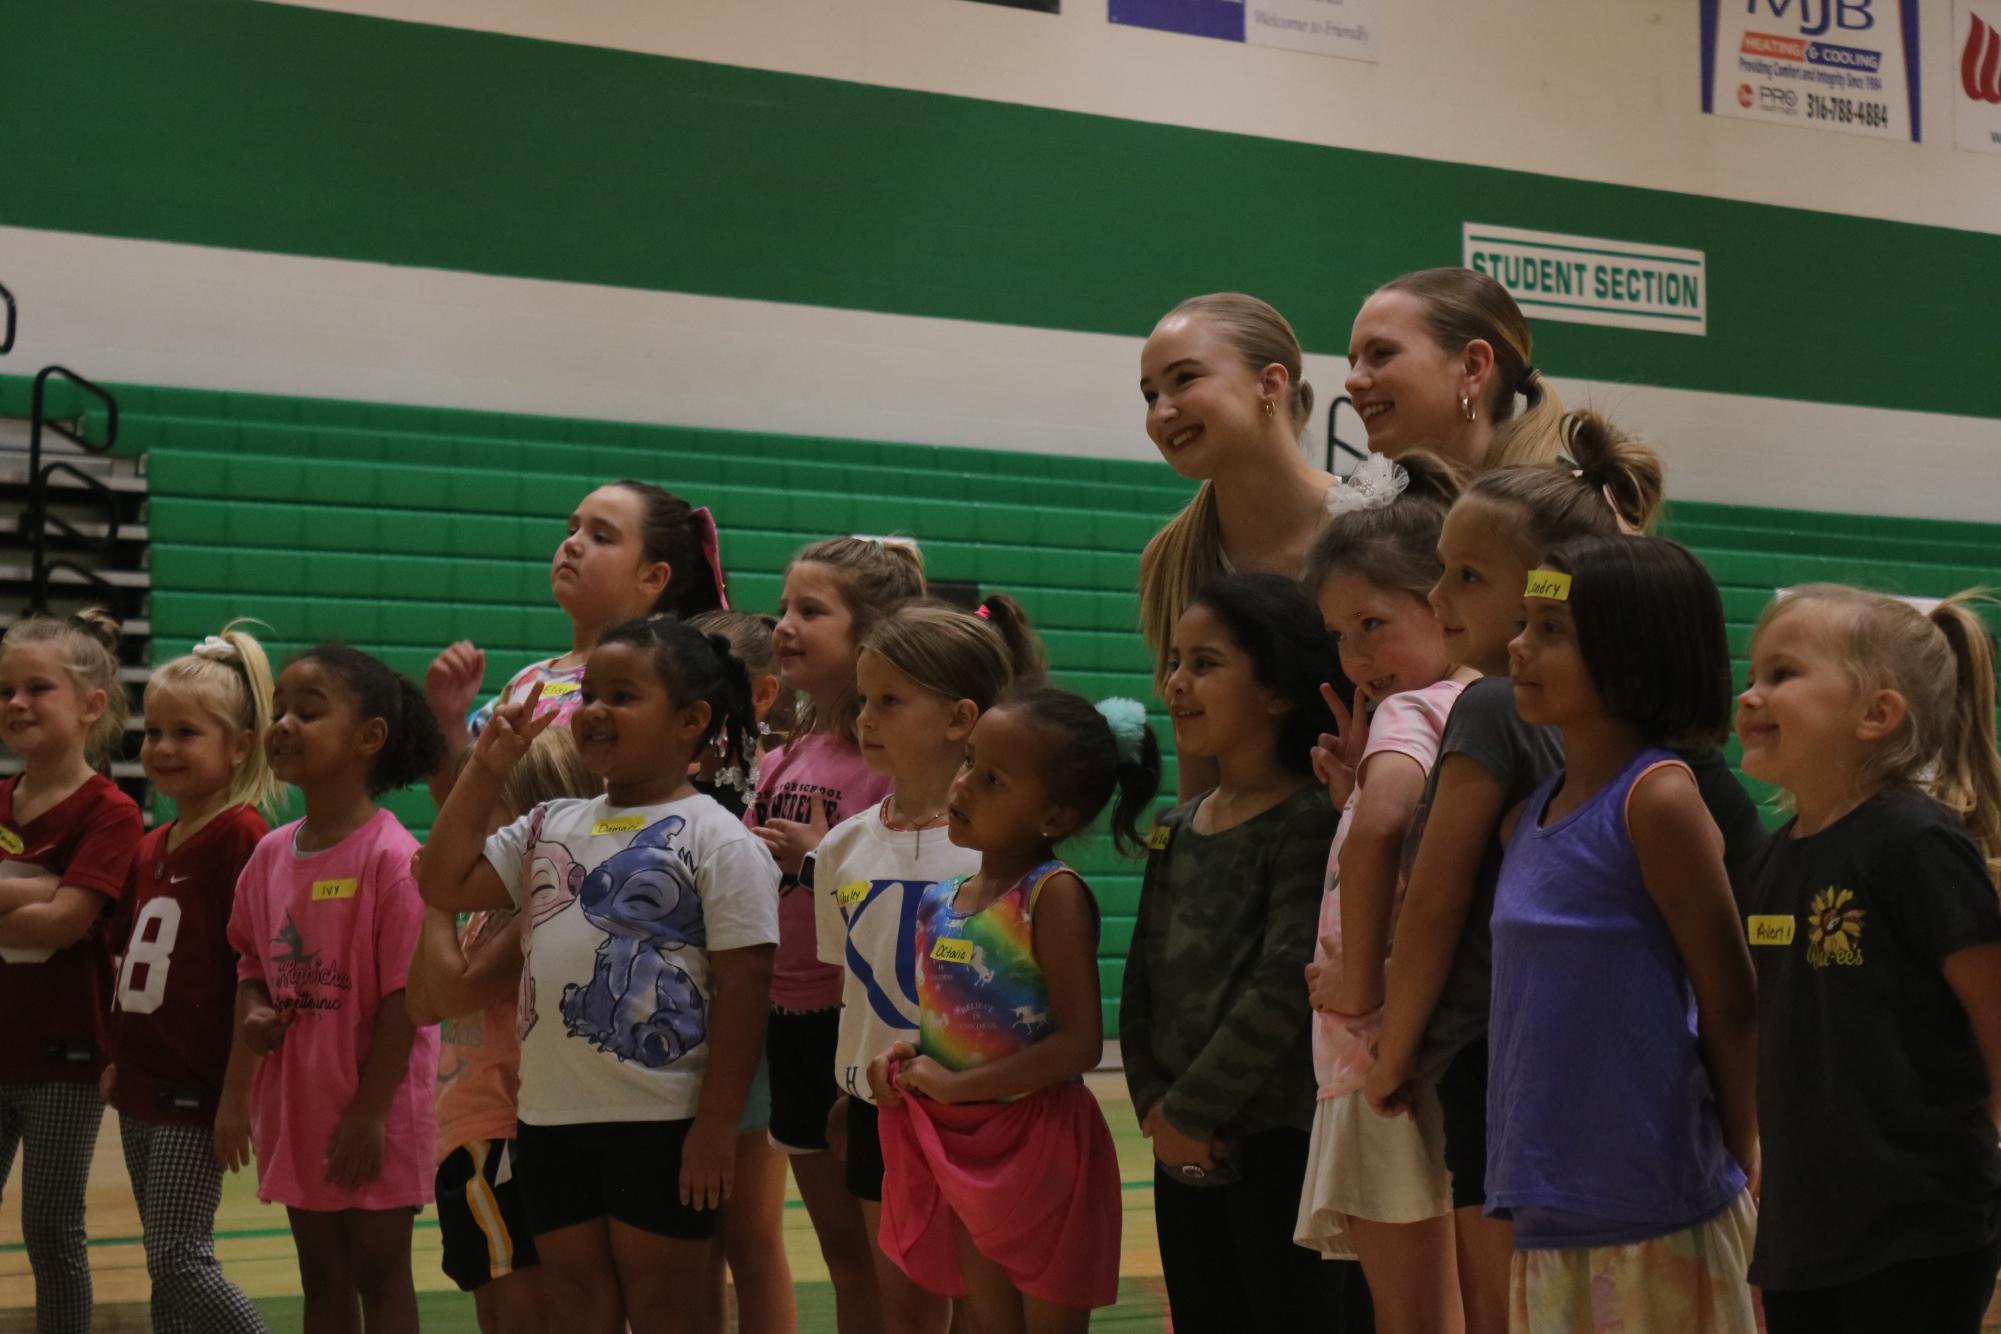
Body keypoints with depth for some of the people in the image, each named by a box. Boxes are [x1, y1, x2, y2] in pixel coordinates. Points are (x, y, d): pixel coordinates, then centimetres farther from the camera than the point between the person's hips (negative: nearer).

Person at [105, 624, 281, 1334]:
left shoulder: (241, 835, -13)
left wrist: (239, 1092, -17)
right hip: (142, 1088, 8)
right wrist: (118, 1062, 12)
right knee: (166, 1263, 12)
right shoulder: (151, 847, 12)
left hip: (197, 1090, -8)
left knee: (179, 1259, -9)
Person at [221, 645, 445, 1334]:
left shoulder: (392, 857, -16)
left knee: (380, 1275, 6)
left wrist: (370, 1113, -16)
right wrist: (250, 1025, -2)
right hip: (294, 1105, 6)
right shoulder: (271, 853, 4)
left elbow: (405, 994, -16)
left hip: (371, 1117, -6)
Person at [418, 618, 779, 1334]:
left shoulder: (717, 839, -8)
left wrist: (717, 1125, -15)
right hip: (552, 1114, 6)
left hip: (662, 1121, -6)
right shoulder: (552, 825, 12)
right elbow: (445, 886, 8)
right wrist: (486, 768, 5)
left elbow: (743, 985, -11)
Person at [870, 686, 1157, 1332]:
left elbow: (1080, 1042, -22)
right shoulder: (942, 900, 5)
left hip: (1039, 1146, -7)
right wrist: (907, 1057, -3)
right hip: (963, 1146, 7)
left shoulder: (1054, 895, -17)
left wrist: (957, 1084, -19)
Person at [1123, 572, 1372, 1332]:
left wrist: (1193, 1108, -13)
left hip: (1286, 1149, -7)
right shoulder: (1178, 831, 12)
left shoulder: (1309, 822, -12)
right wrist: (1155, 1105, -3)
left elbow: (1283, 989, -18)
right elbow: (1143, 982, 10)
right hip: (1185, 1151, 7)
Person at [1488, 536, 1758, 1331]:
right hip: (1549, 1207, 7)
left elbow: (1731, 1004, -8)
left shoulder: (1659, 798, -12)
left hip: (1657, 1213, -7)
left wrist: (1739, 1164, -2)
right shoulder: (1534, 811, 9)